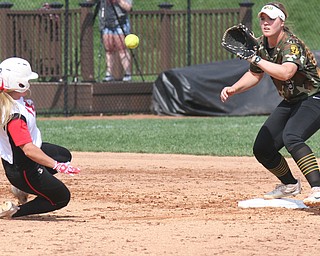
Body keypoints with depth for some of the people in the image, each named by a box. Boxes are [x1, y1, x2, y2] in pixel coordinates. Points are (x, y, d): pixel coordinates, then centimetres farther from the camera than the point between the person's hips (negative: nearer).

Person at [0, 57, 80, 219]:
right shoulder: (15, 116, -39)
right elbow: (28, 150, -44)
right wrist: (57, 165, -46)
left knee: (64, 155, 31)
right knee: (62, 197, 4)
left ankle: (22, 188, 22)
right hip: (23, 170, -10)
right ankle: (13, 211, 3)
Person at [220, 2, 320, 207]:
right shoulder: (261, 45, 0)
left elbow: (286, 72, -44)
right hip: (290, 102, 9)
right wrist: (233, 89, -1)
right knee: (262, 149, 7)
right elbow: (255, 75, 15)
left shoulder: (291, 44, -25)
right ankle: (290, 185, 31)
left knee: (291, 137, -35)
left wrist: (255, 59, -43)